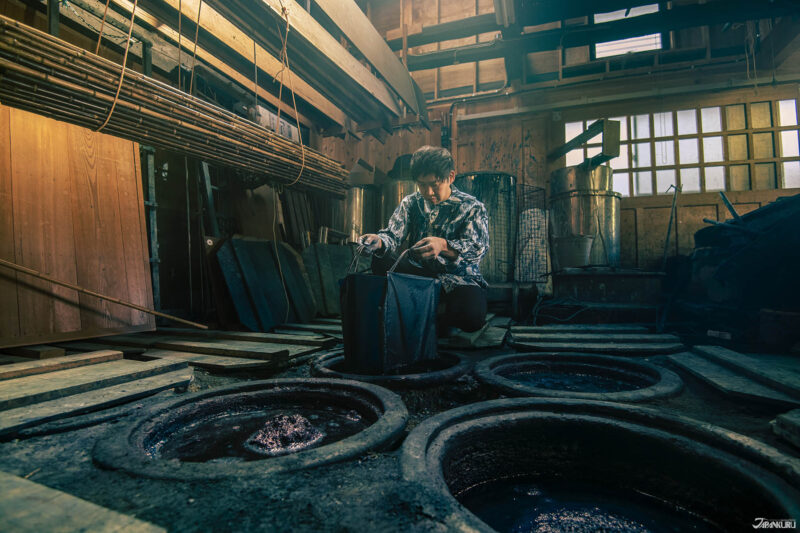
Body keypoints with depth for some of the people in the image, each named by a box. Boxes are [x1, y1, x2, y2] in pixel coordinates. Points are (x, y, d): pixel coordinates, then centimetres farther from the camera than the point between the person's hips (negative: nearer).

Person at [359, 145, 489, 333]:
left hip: (457, 278, -2)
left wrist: (443, 246, -40)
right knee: (381, 260, -24)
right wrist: (378, 241, -29)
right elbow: (393, 235, -3)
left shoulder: (472, 207, -3)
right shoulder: (410, 203, 8)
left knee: (473, 317, -34)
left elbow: (477, 248, -18)